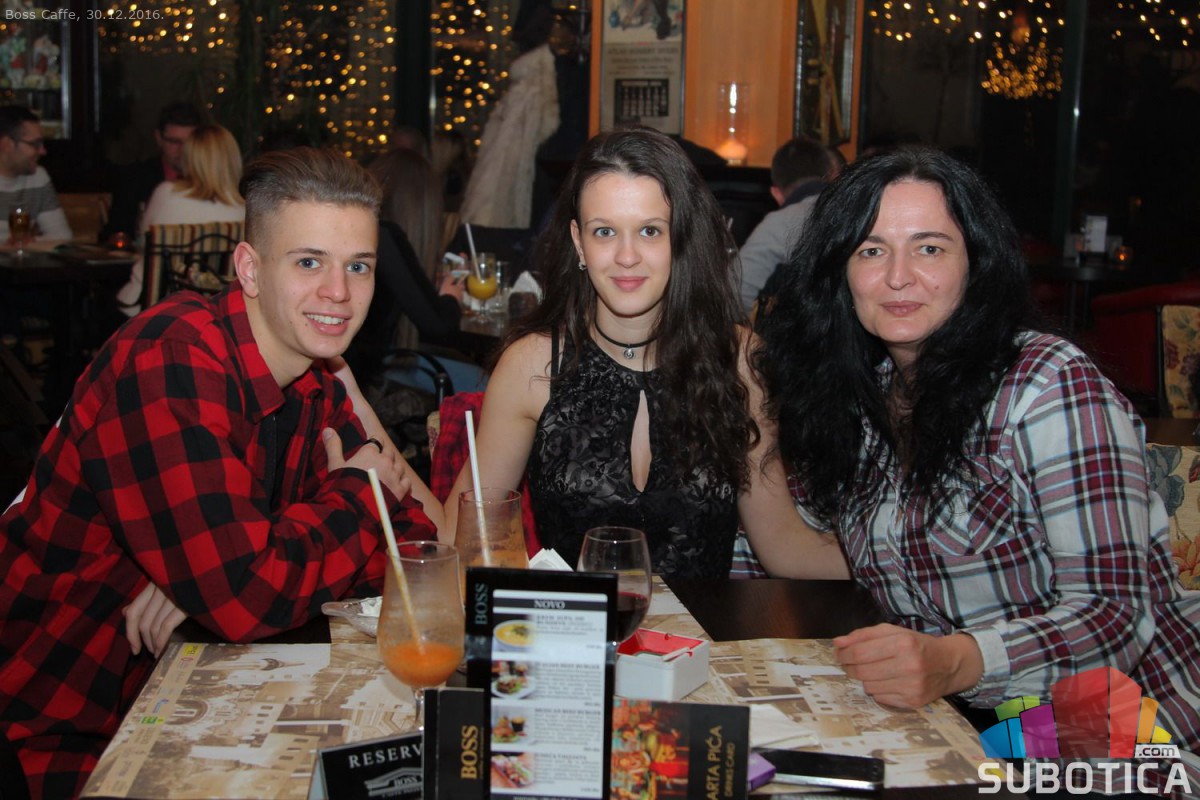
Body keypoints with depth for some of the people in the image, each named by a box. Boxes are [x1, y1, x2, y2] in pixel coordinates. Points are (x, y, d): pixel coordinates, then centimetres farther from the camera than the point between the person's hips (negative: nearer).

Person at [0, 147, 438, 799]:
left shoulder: (321, 385, 2)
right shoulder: (167, 361, -25)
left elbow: (421, 544, -3)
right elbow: (249, 597, -33)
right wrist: (358, 491, -14)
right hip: (62, 736, -7)